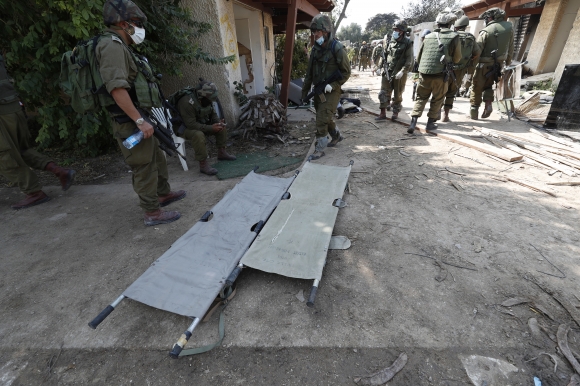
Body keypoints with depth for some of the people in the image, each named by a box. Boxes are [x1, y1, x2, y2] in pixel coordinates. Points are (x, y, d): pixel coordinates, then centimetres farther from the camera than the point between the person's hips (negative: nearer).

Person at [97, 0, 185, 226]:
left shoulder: (120, 47, 19)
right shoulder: (111, 45, -13)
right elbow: (117, 88, -25)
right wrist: (140, 120, -27)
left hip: (139, 118, 11)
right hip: (131, 122, -11)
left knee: (157, 158, 20)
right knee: (144, 167, -5)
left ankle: (164, 194, 37)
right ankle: (152, 213, 5)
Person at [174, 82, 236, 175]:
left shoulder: (206, 99, -5)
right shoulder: (187, 102, -30)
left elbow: (213, 114, 7)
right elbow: (191, 124, -33)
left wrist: (219, 122, -16)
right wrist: (211, 128, -35)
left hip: (200, 124, 8)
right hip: (185, 128, -8)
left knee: (221, 127, -2)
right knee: (198, 135, -39)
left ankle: (221, 152, 10)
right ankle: (203, 164, -31)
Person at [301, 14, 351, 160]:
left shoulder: (336, 48, -13)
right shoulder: (315, 49, 7)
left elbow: (346, 72, -10)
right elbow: (310, 72, 13)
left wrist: (332, 85, -21)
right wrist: (305, 91, 11)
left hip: (331, 91, -7)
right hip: (318, 90, 7)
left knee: (321, 120, -10)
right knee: (325, 118, 18)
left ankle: (320, 149, 2)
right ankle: (337, 136, 41)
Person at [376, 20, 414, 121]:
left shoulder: (407, 43, -6)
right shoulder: (389, 40, 6)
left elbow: (409, 60, -10)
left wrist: (402, 71, -21)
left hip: (400, 73, -4)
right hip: (388, 72, 4)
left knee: (397, 95, 6)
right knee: (383, 93, -1)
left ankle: (395, 113, 19)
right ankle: (383, 113, 5)